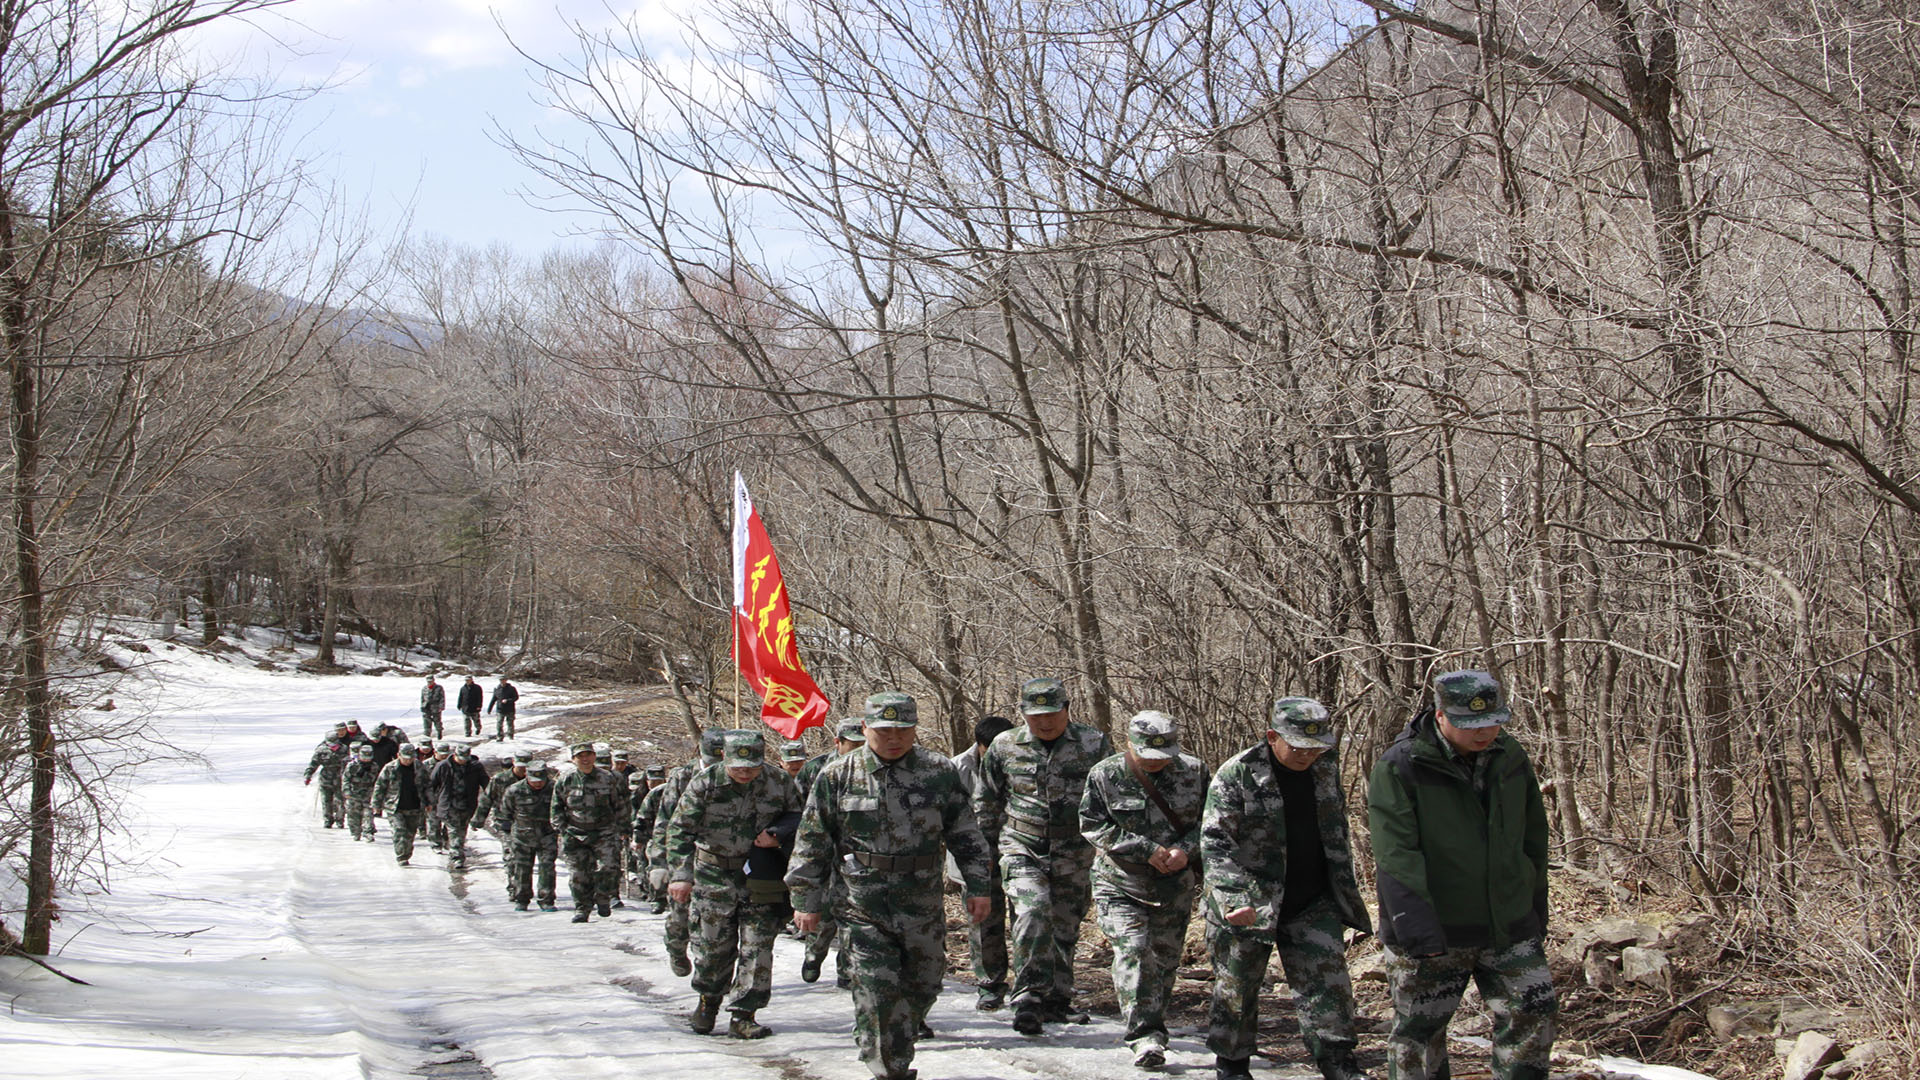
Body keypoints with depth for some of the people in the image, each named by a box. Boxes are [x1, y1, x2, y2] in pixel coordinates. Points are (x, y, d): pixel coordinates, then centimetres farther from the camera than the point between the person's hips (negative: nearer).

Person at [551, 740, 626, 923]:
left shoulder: (607, 779, 2)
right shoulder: (565, 782, 2)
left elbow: (619, 805, 13)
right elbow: (557, 808, 11)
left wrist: (615, 825, 7)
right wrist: (562, 829, 2)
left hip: (603, 833, -1)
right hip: (575, 834, 1)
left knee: (605, 868, -14)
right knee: (578, 874, 0)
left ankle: (603, 899, 8)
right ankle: (581, 908, 11)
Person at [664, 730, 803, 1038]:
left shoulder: (780, 782, -5)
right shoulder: (705, 783, -11)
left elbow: (800, 818, 8)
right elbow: (679, 829, -11)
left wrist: (779, 836, -13)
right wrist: (680, 875, -19)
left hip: (760, 877, 1)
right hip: (714, 875, -1)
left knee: (757, 947, -3)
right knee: (713, 945, 8)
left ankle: (743, 1015, 5)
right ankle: (708, 999, 34)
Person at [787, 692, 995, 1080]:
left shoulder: (939, 772, 3)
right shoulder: (836, 777, -1)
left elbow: (966, 834, 10)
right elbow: (812, 843, 5)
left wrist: (977, 887, 6)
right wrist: (806, 900, 4)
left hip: (923, 901, 2)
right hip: (863, 904, -2)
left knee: (923, 985, 12)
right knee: (876, 992, -8)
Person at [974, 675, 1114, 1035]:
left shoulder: (1094, 744, -1)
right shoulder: (1005, 746, 2)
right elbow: (985, 802, 13)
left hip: (1074, 854, 1)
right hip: (1022, 849, -1)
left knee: (1065, 928, 10)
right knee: (1033, 913, -21)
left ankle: (1057, 1001, 24)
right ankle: (1029, 998, -18)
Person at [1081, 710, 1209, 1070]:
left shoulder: (1193, 772, 0)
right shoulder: (1105, 775, -8)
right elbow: (1092, 825, -11)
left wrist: (1186, 849, -15)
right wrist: (1147, 850, -17)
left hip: (1174, 887, 3)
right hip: (1120, 884, -3)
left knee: (1165, 958, 9)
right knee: (1133, 952, -17)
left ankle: (1149, 1031, 26)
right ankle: (1146, 1037, -17)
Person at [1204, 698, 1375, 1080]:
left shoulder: (1325, 767, 3)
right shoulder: (1236, 775, -16)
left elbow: (1335, 829, 18)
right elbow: (1214, 843, -20)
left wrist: (1344, 888, 17)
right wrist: (1237, 900, -32)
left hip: (1313, 903, 4)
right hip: (1249, 905, -4)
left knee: (1328, 983, -2)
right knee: (1236, 990, 8)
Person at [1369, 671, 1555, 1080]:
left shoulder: (1511, 760, 5)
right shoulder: (1399, 768, -13)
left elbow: (1533, 843, 16)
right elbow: (1396, 856, -20)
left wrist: (1536, 915, 18)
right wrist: (1417, 928, -27)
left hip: (1510, 928, 4)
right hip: (1432, 934, -4)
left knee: (1533, 1018, 1)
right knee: (1418, 1034, 5)